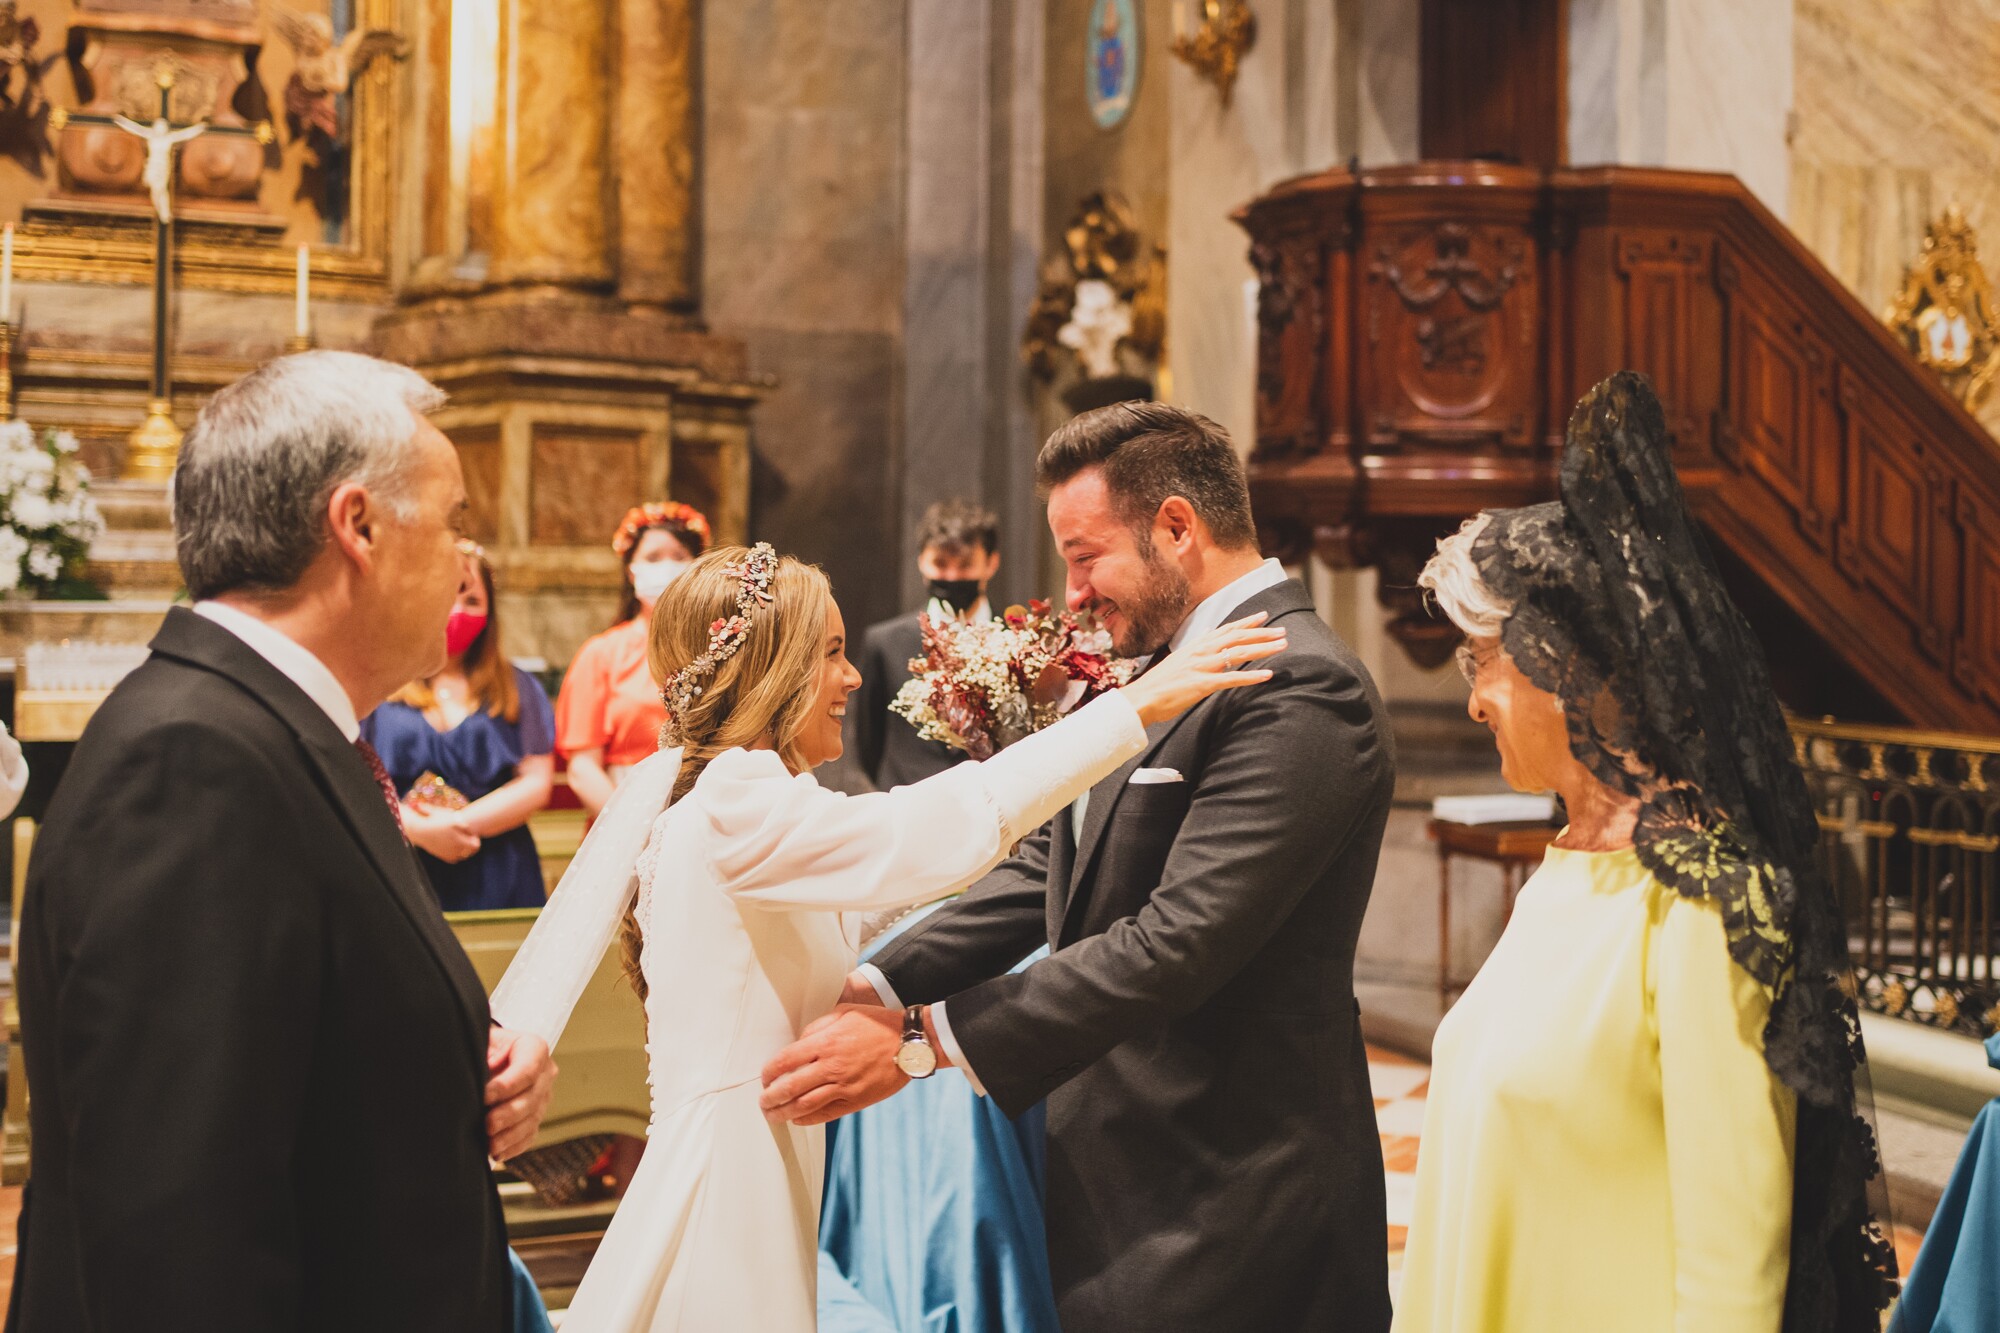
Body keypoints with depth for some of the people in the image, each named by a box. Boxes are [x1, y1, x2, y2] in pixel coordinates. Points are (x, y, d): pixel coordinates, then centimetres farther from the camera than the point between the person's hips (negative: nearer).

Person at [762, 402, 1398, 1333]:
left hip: (1223, 1194, -8)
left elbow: (1179, 939, -26)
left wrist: (919, 1043, -26)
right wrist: (874, 987, -2)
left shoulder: (1298, 690, -19)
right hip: (1110, 1162, 8)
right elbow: (1045, 873, 11)